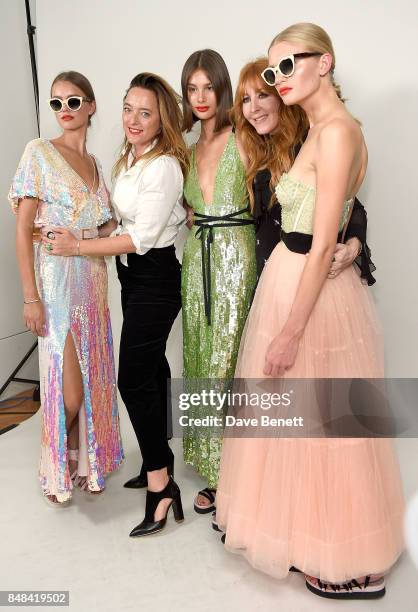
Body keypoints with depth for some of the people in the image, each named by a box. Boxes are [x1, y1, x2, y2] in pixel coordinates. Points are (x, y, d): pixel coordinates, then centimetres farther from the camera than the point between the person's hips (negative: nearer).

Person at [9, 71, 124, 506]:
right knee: (69, 388, -3)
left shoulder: (94, 162, 14)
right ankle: (56, 468, 24)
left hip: (93, 279, 5)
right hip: (57, 282, -5)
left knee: (94, 377, 10)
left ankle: (84, 460, 31)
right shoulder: (39, 152, -2)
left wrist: (74, 239, -1)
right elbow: (23, 229, -8)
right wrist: (30, 297, -14)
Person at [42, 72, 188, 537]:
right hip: (132, 273, 9)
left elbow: (143, 237, -20)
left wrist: (77, 246, -15)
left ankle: (160, 486, 1)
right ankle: (160, 459, 31)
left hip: (156, 277, -9)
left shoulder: (164, 166, -16)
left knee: (133, 377, -10)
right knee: (151, 364, 16)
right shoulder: (129, 159, 12)